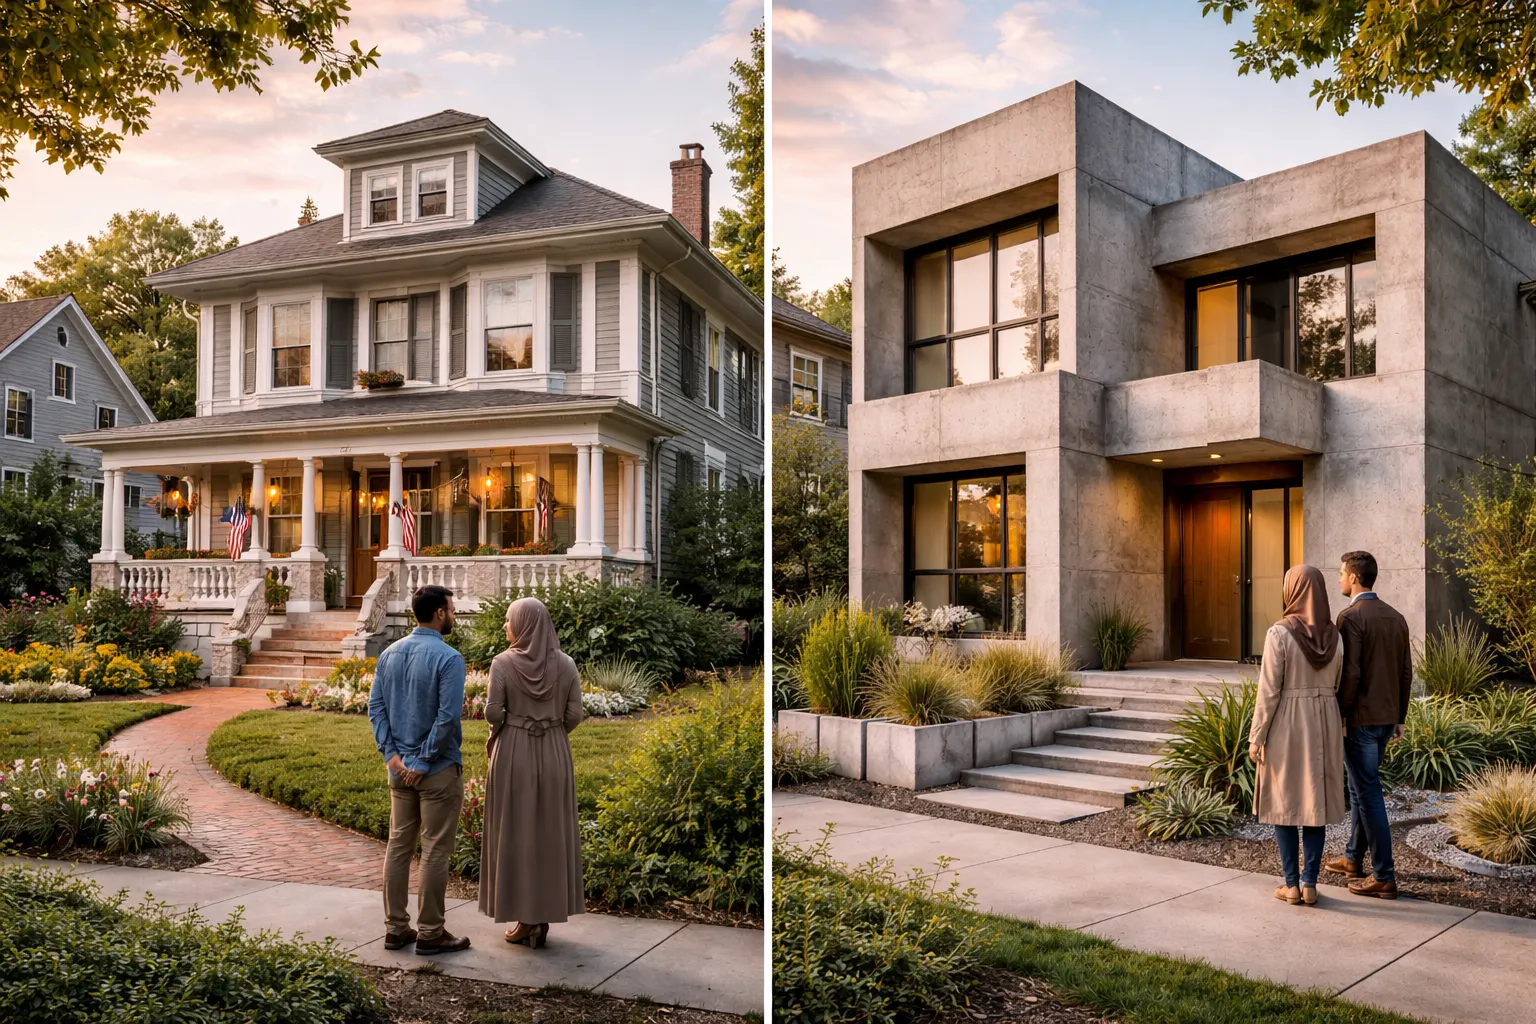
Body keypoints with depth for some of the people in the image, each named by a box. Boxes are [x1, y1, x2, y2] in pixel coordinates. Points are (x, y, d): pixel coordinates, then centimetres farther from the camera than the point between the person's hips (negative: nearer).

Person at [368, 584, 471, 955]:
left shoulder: (389, 654, 6)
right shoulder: (447, 657, -16)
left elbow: (375, 707, 4)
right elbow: (448, 717, -21)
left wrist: (392, 754, 0)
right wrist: (424, 761, -13)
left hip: (400, 767, 7)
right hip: (437, 769, -7)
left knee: (399, 845, 14)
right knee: (435, 851, 2)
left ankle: (396, 928, 22)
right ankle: (430, 933, 10)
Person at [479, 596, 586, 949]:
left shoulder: (503, 662, -9)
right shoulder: (565, 663, -2)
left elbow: (493, 713, -12)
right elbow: (574, 714, -3)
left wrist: (499, 733, 9)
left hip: (512, 755, -2)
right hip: (554, 756, 3)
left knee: (516, 832, 7)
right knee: (550, 832, 11)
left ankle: (526, 917, 11)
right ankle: (546, 912, 17)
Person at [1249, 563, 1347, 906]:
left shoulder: (1279, 633, -14)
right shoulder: (1334, 635, 1)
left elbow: (1269, 690, -14)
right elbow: (1341, 687, 6)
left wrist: (1256, 737, -8)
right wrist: (1334, 728, 16)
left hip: (1287, 724, -4)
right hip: (1324, 724, 5)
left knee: (1284, 803, 6)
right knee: (1316, 802, 11)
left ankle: (1292, 884, 9)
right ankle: (1310, 884, 12)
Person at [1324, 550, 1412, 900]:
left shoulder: (1351, 616, -15)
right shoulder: (1396, 617, 9)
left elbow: (1350, 674, -20)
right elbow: (1406, 673, 13)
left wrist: (1338, 716, -12)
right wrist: (1399, 718, 19)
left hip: (1359, 719, -8)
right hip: (1386, 718, 8)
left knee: (1368, 793, -3)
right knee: (1360, 786, 20)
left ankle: (1384, 877, 2)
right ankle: (1354, 858, 31)